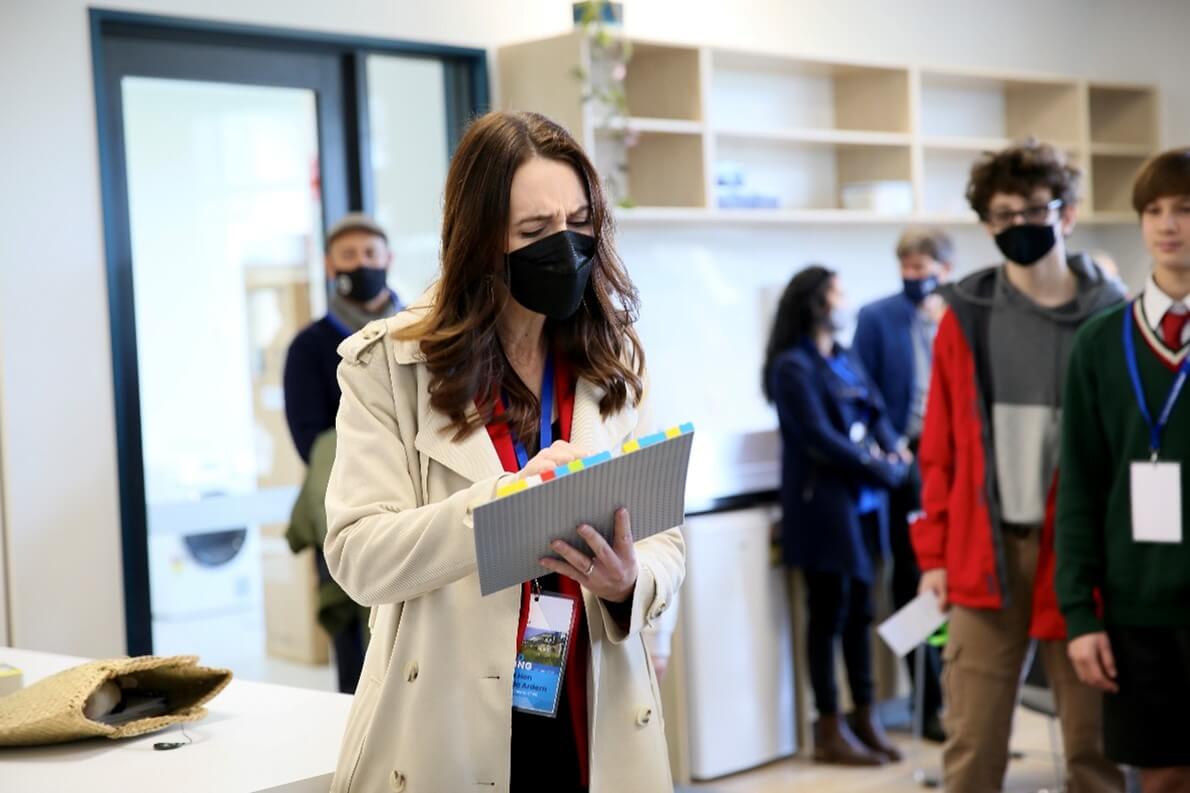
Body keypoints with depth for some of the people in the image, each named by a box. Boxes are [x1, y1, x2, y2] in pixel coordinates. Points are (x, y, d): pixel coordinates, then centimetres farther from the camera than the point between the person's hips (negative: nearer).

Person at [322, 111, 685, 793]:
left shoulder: (615, 359, 4)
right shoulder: (389, 364, -5)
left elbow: (664, 541, 4)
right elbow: (359, 555, -13)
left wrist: (629, 582, -19)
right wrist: (502, 498, -26)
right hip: (449, 734, -2)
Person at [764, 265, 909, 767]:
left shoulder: (846, 361, 13)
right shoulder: (792, 366, -10)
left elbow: (877, 414, 10)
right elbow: (820, 438, -16)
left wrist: (894, 453, -11)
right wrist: (882, 471, -12)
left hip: (863, 501, 7)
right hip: (823, 503, -7)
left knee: (860, 610, 11)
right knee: (829, 613, -1)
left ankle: (866, 719, 20)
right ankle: (830, 731, 7)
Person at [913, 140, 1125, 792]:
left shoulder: (1108, 317, 2)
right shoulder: (966, 317, 6)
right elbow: (940, 448, 8)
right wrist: (933, 552, 3)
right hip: (984, 551, 1)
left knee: (1094, 739, 6)